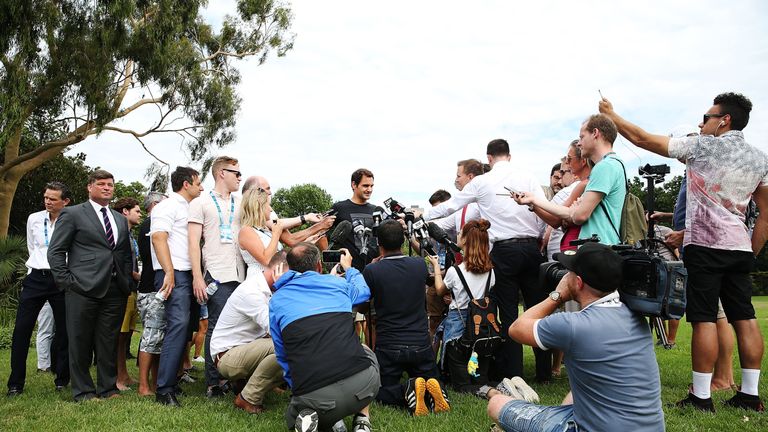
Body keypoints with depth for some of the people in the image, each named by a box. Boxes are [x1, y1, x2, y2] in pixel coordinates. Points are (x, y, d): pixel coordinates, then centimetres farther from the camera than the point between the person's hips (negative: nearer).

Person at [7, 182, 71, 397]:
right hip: (35, 278, 3)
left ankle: (62, 379, 18)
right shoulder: (33, 219, 5)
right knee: (21, 329, 0)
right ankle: (16, 383, 11)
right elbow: (32, 248, 19)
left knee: (63, 330, 4)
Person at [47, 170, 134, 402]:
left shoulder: (120, 219, 18)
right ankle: (83, 391, 16)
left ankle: (108, 388, 20)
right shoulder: (72, 214, 3)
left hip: (115, 290, 4)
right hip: (83, 289, -4)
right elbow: (55, 251, 0)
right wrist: (67, 282, -7)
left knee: (109, 343, 9)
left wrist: (127, 280, 9)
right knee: (80, 343, 4)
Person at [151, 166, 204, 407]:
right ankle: (164, 390, -15)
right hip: (174, 275, -9)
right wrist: (169, 273, -20)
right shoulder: (167, 207, -2)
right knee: (178, 324, -17)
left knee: (181, 327, 9)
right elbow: (158, 237, -14)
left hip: (187, 274, 9)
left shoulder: (188, 209, 25)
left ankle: (171, 380, 16)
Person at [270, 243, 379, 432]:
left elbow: (282, 355, 18)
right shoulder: (338, 283, 16)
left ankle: (308, 416, 0)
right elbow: (364, 291, 41)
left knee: (293, 415, 35)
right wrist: (348, 268, 59)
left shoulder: (277, 300, 13)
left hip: (313, 396, 0)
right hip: (363, 384, 1)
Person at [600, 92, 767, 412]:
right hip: (740, 248, 6)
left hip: (704, 245, -6)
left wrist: (610, 114, 10)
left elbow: (641, 138, -3)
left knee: (704, 319, -5)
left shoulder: (703, 146, -5)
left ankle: (701, 396, -2)